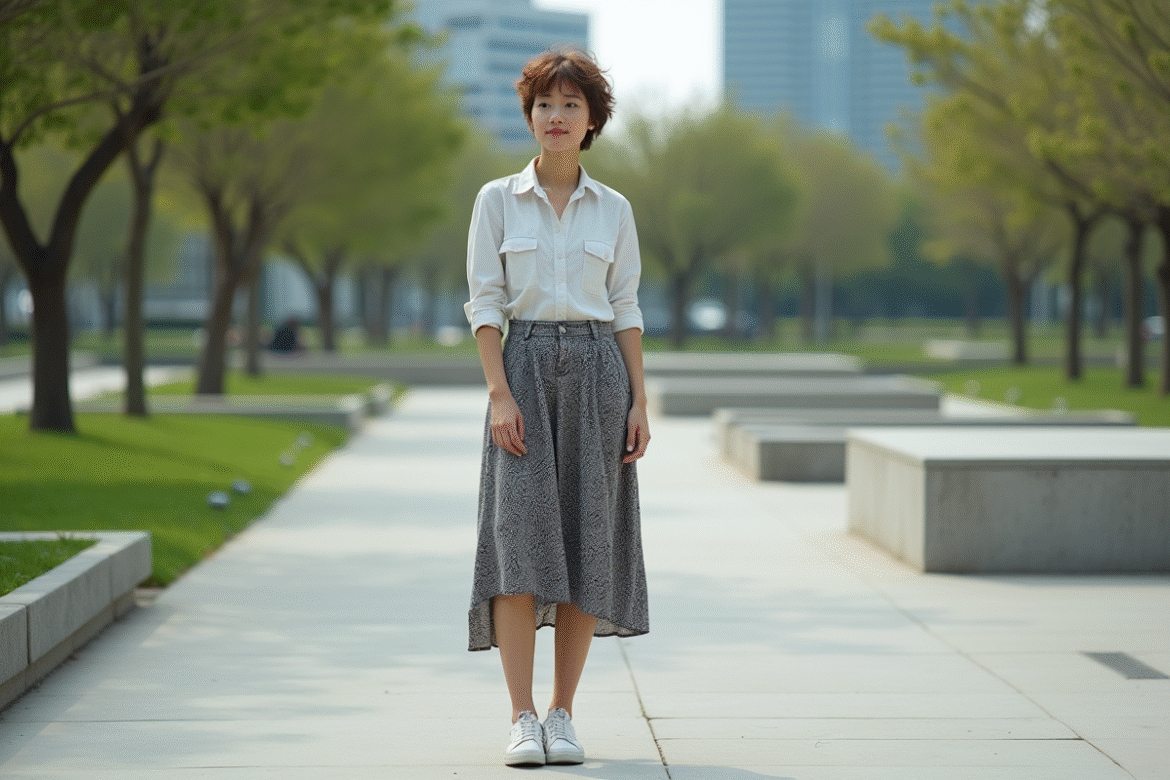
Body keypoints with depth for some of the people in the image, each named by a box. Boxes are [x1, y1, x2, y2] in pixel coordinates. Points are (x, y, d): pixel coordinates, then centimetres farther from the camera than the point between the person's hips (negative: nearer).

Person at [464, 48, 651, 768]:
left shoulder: (613, 210, 9)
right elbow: (486, 303, 0)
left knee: (587, 540, -1)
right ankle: (523, 719, -12)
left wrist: (639, 403, 2)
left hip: (598, 370, 2)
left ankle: (563, 716, 7)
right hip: (524, 365, -2)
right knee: (521, 533, -13)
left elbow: (626, 310, 9)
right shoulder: (498, 200, 4)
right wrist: (500, 393, -11)